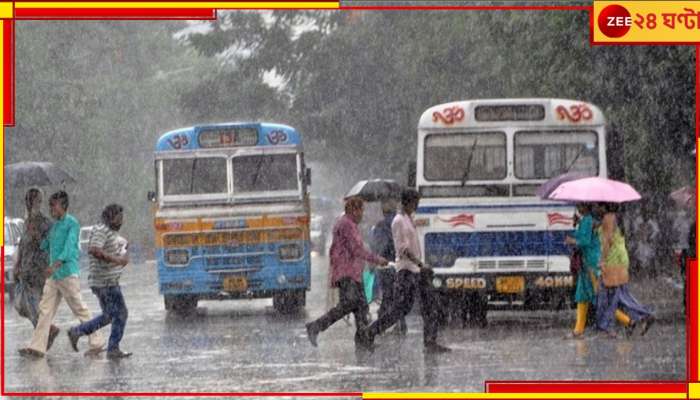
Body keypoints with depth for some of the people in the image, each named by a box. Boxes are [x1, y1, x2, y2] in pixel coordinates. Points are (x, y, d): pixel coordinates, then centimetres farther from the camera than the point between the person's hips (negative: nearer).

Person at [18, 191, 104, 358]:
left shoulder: (72, 223, -8)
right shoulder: (54, 225, 18)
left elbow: (69, 247, -19)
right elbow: (45, 245, 26)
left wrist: (56, 264, -31)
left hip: (67, 273, -8)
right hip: (53, 275, 8)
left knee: (79, 309, -3)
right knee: (45, 309, 1)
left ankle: (96, 343, 6)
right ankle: (37, 347, -1)